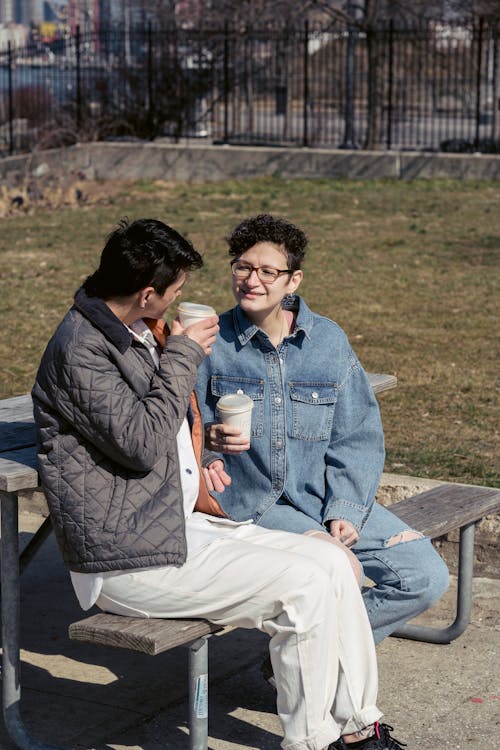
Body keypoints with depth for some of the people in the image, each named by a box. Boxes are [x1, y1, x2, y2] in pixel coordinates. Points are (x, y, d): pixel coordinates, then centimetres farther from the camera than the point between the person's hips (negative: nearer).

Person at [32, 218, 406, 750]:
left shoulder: (141, 333, 15)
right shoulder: (81, 348, -16)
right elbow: (141, 443, -23)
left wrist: (198, 458, 12)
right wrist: (183, 356, -15)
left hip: (182, 522, 10)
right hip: (127, 560, -10)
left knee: (331, 564, -1)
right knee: (302, 585, -19)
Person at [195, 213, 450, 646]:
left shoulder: (328, 340, 5)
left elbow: (357, 438, 5)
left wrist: (344, 511, -9)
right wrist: (209, 437, -24)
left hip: (326, 497, 4)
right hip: (250, 503, -4)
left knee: (427, 577, -10)